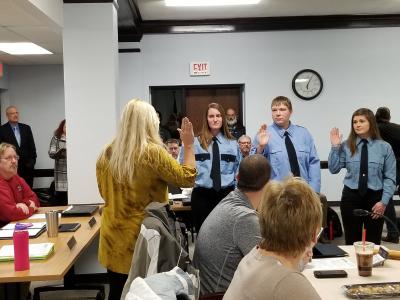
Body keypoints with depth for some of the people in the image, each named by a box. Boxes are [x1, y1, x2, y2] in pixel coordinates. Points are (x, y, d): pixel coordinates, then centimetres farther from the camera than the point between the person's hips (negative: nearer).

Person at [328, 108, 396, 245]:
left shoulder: (384, 147, -2)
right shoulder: (346, 146, 0)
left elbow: (390, 177, -2)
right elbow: (333, 169, -3)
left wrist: (384, 201, -9)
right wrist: (335, 147, -10)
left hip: (375, 197, 0)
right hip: (351, 196, 1)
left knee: (373, 242, 11)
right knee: (351, 241, 9)